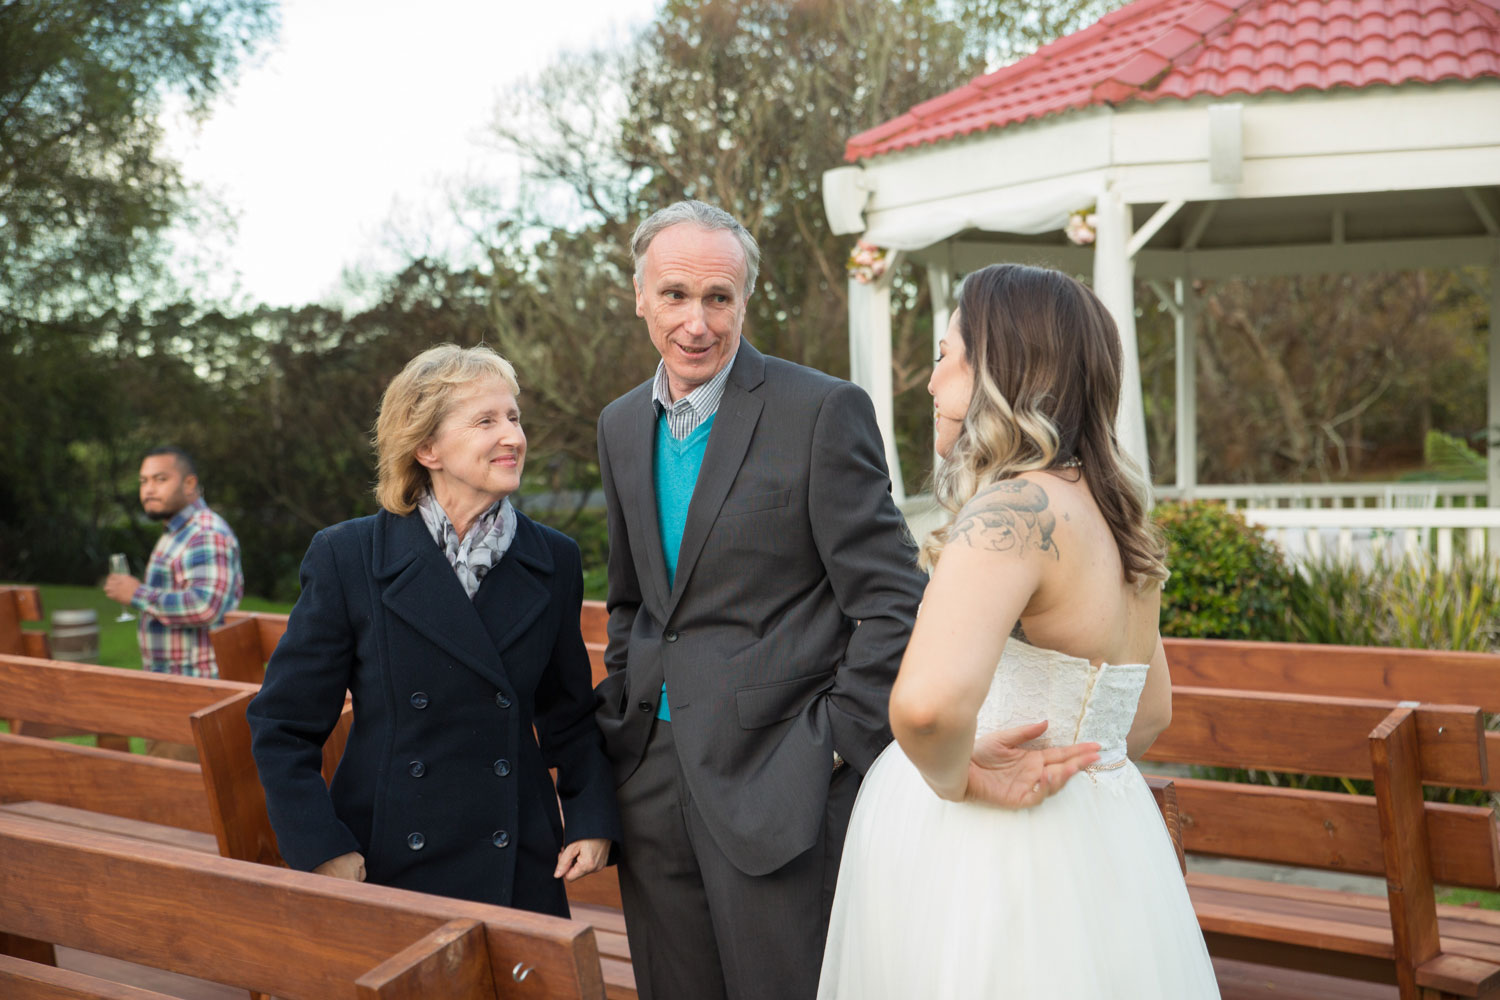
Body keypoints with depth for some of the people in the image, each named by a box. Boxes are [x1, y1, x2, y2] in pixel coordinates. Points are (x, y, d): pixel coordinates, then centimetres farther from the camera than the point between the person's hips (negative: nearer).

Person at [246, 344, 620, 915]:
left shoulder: (554, 562, 3)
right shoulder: (348, 558, -6)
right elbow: (283, 724, -2)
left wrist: (592, 818, 0)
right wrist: (321, 851, -10)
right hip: (382, 866, -2)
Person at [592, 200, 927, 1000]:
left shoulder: (823, 410, -10)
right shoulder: (620, 425, 10)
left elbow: (891, 602, -11)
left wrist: (838, 745, -13)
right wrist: (619, 719, 12)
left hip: (776, 780, -6)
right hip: (654, 781, 6)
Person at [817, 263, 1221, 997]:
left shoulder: (1015, 510, -20)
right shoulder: (1113, 514, 8)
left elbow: (927, 701, -37)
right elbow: (1149, 713, 21)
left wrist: (956, 780, -18)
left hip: (990, 854, -8)